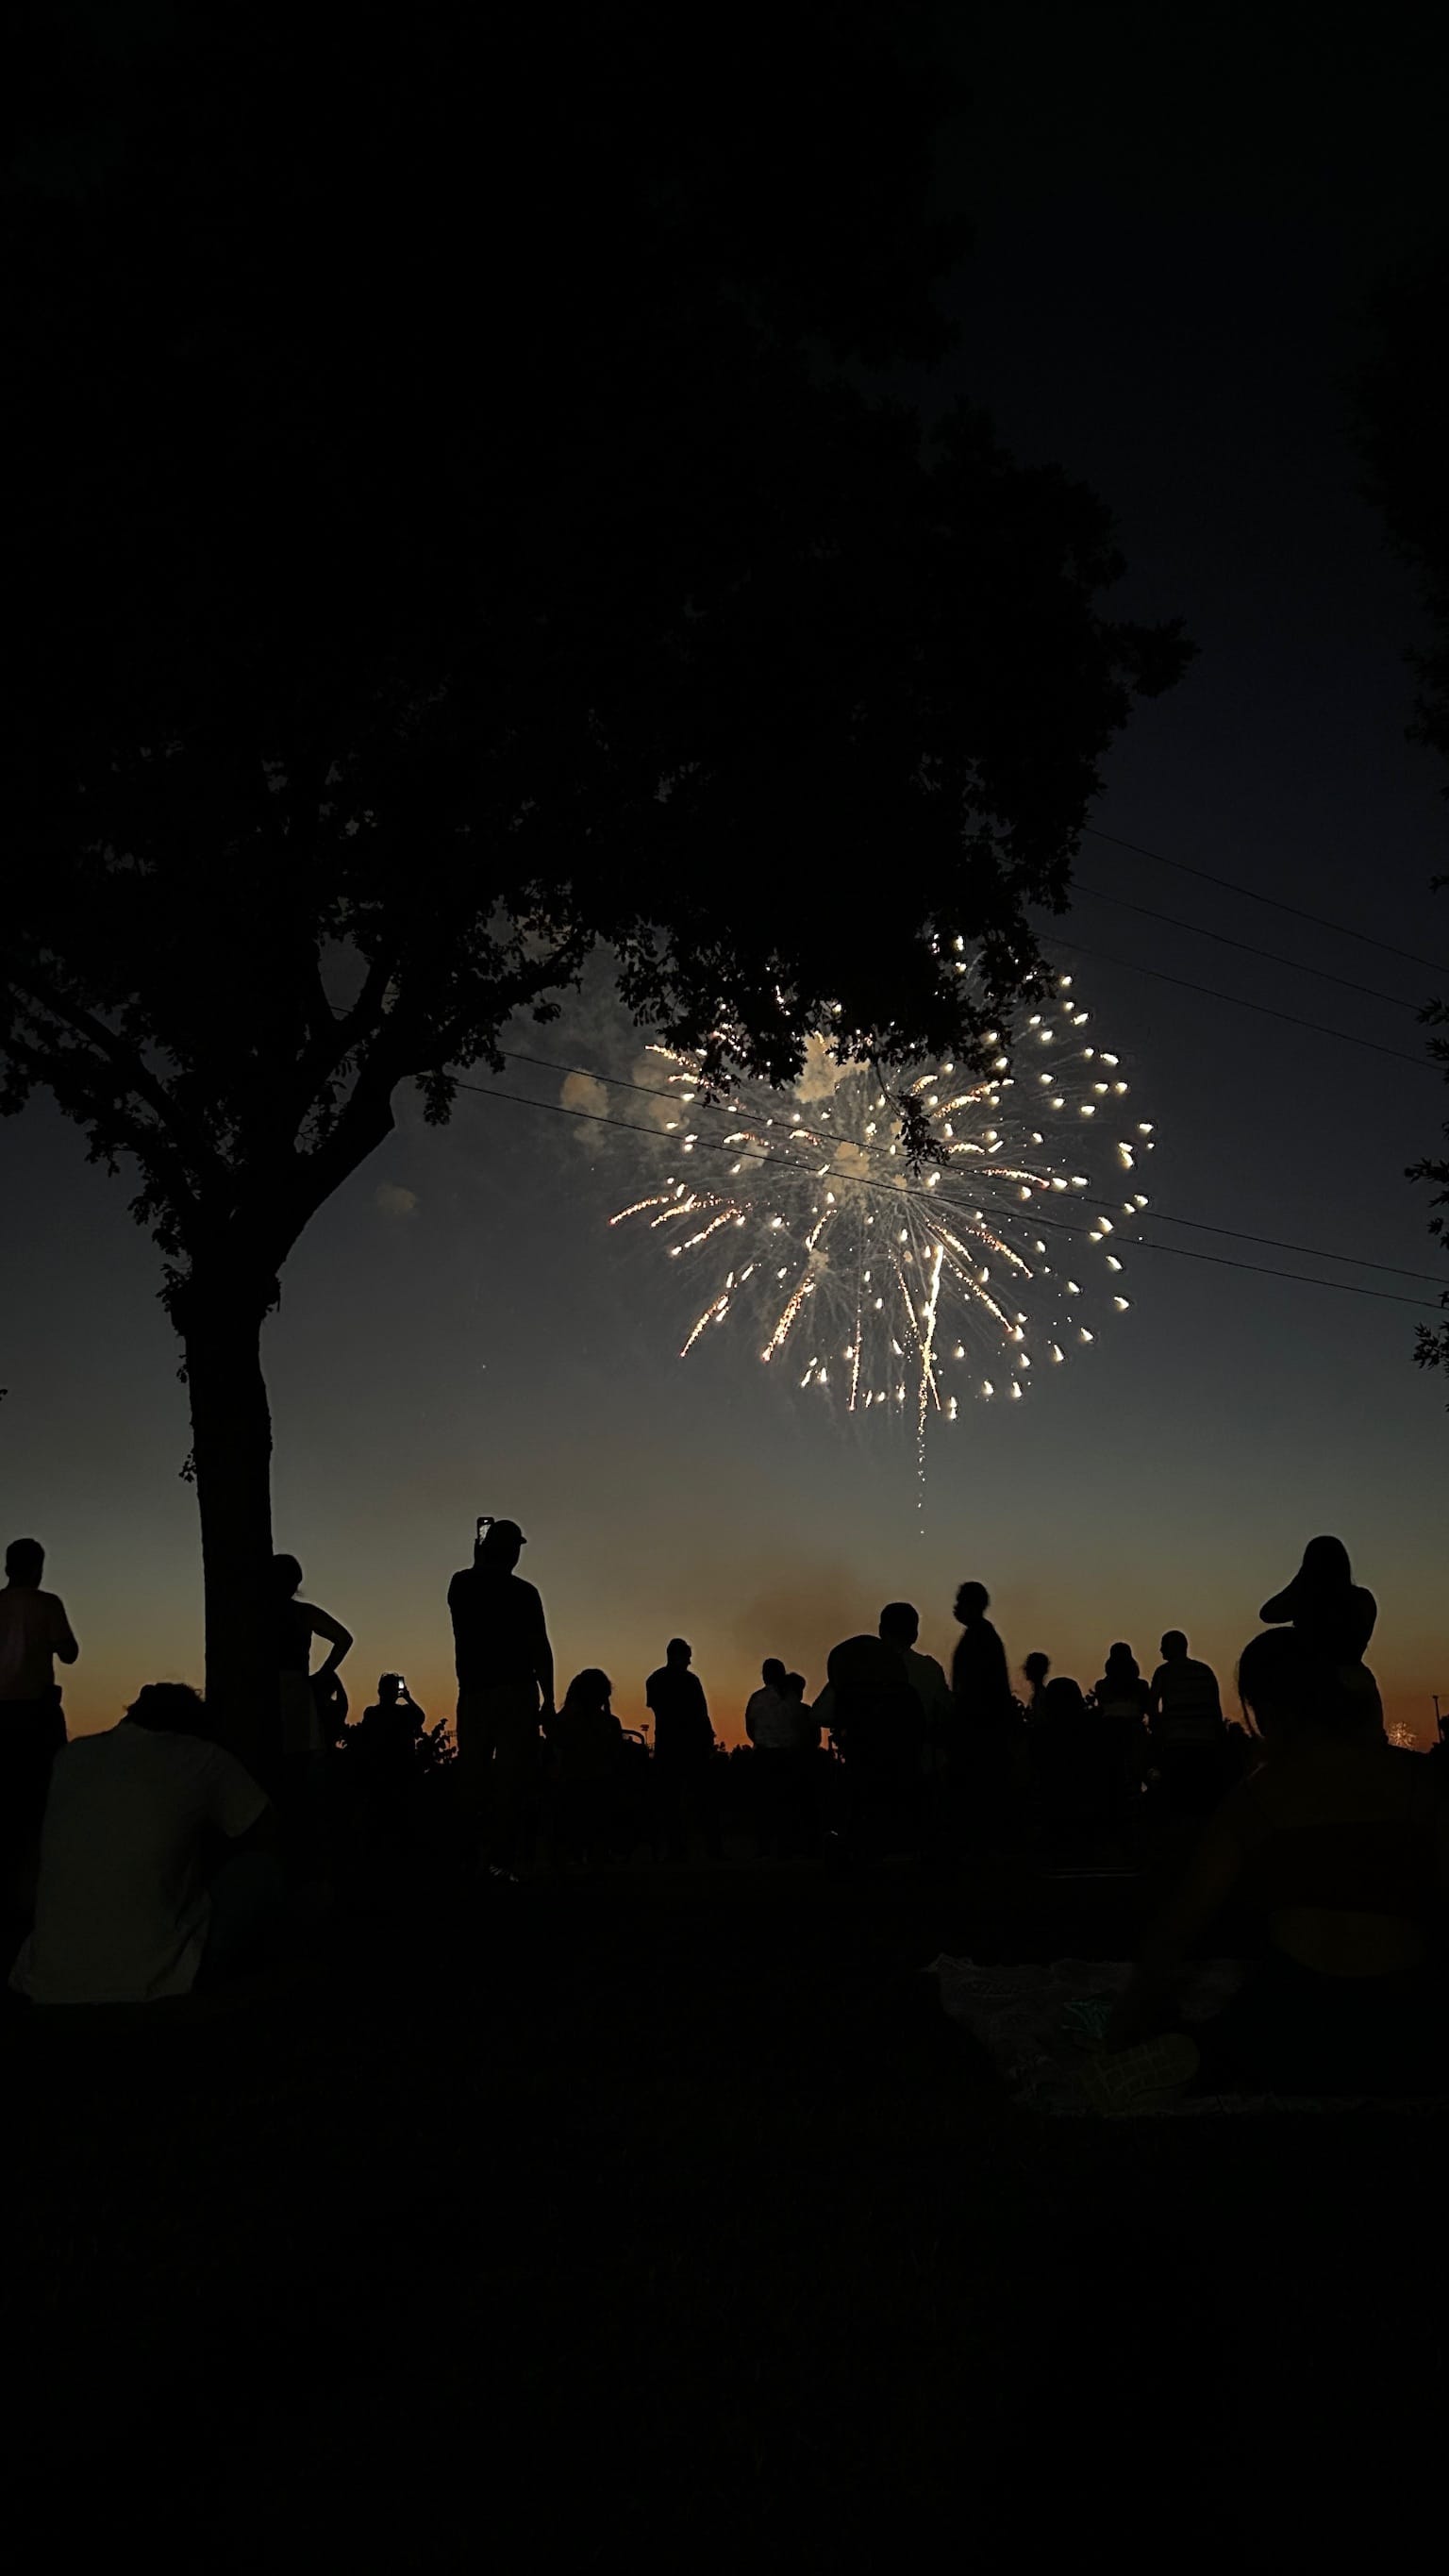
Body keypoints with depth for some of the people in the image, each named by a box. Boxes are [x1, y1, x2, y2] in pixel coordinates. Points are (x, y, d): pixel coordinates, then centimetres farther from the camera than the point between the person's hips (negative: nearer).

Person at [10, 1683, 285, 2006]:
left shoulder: (70, 1758, 12)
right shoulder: (203, 1758, 0)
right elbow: (267, 1842, 15)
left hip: (46, 1983, 5)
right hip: (153, 1983, -4)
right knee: (260, 1871, 16)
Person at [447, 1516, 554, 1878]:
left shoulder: (461, 1585, 7)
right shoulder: (522, 1592, -5)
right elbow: (540, 1649, -7)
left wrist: (478, 1563, 30)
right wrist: (548, 1699, -3)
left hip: (473, 1693, 4)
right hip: (516, 1692, -4)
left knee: (473, 1778, 11)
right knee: (513, 1778, -3)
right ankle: (500, 1859, -8)